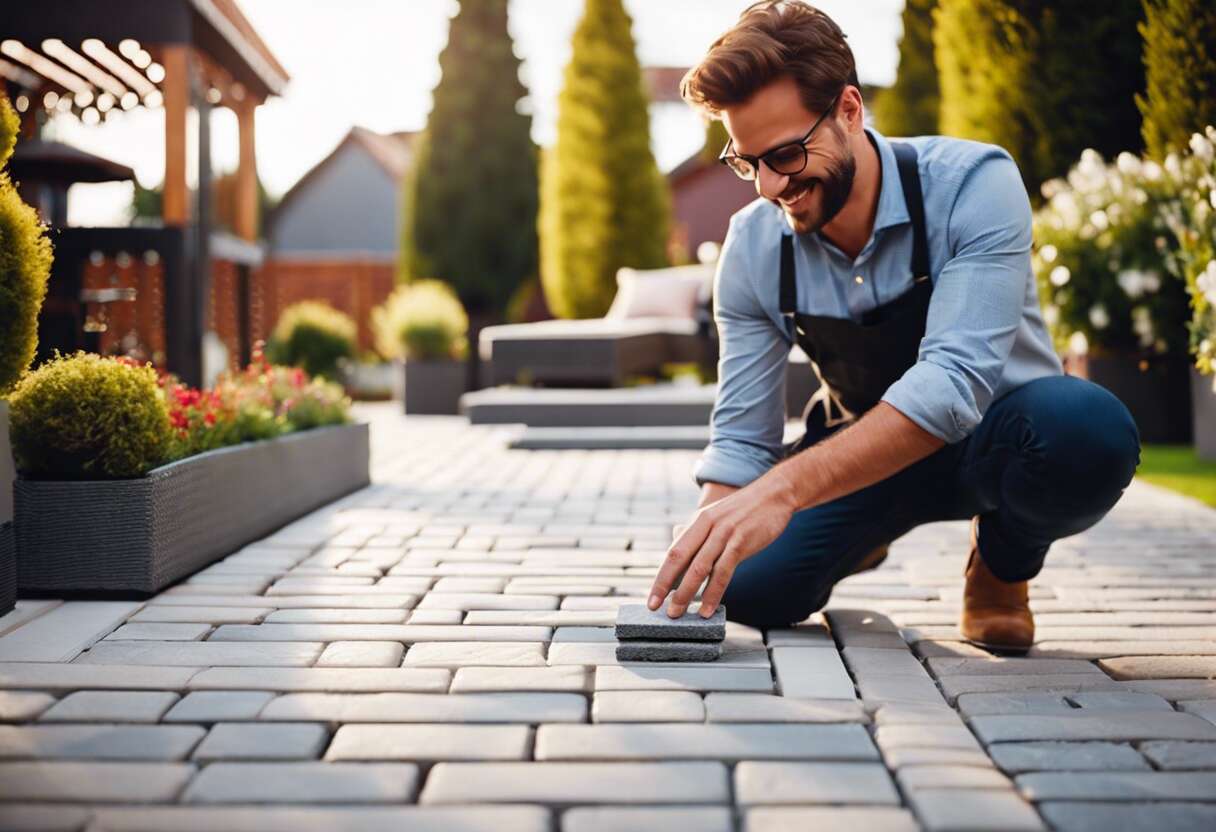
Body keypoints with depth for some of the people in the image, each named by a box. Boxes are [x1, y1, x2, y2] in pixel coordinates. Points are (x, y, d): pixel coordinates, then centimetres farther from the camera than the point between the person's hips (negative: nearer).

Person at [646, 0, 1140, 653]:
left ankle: (1001, 565, -3)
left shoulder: (972, 184, -26)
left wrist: (785, 486, -49)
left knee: (1088, 428, -39)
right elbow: (740, 434, -9)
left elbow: (955, 380, -38)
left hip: (991, 445, -3)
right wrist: (703, 545, -29)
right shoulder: (751, 246, -12)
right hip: (859, 454, 4)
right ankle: (858, 540, 16)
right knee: (753, 587, -23)